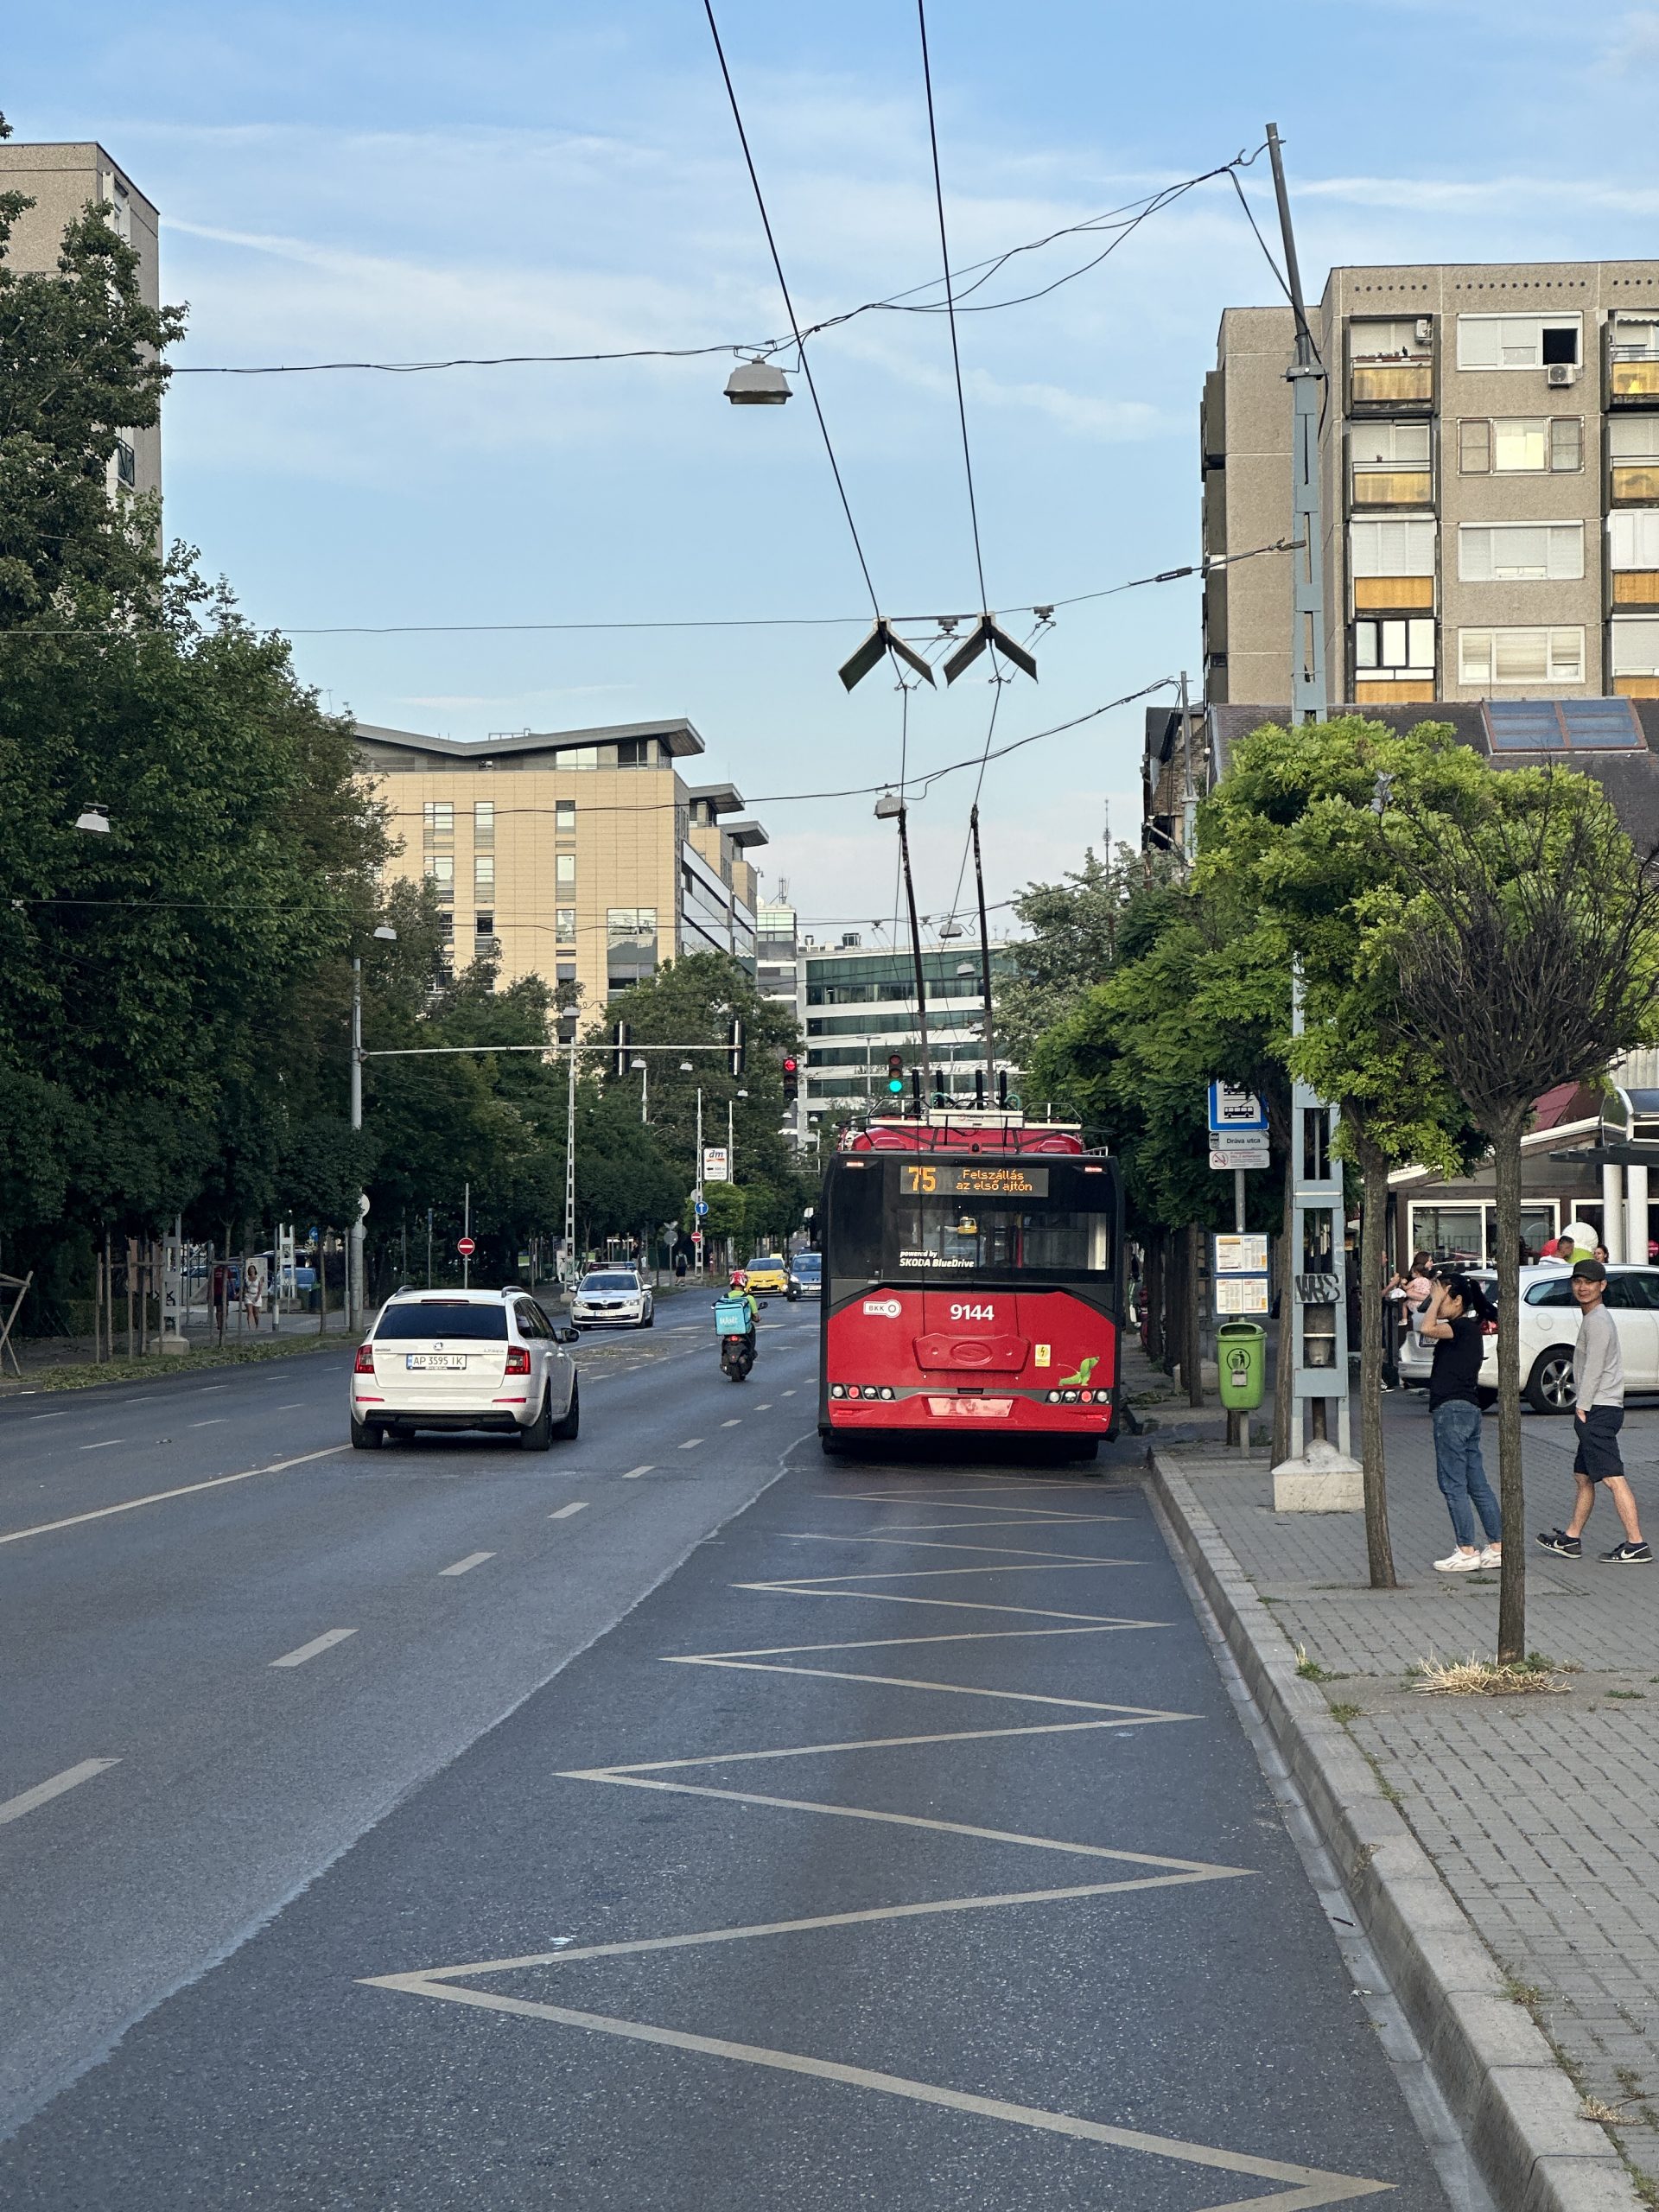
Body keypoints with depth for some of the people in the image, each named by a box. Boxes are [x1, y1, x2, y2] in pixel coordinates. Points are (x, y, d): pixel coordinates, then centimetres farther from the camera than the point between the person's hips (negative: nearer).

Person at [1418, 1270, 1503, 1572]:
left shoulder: (1463, 1327, -12)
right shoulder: (1467, 1329, 17)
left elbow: (1427, 1328, -26)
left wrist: (1436, 1299, -15)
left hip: (1453, 1411, -10)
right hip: (1468, 1410, 10)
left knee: (1453, 1483, -7)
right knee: (1477, 1484, 11)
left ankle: (1467, 1552, -7)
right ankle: (1497, 1547, 13)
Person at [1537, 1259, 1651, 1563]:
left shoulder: (1597, 1320, -12)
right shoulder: (1593, 1318, 20)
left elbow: (1594, 1368, -18)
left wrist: (1582, 1408, -16)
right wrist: (1582, 1408, 20)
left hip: (1598, 1411, -11)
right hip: (1595, 1411, 11)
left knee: (1613, 1478, -13)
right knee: (1583, 1477, 17)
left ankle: (1636, 1545, -16)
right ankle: (1571, 1539, 25)